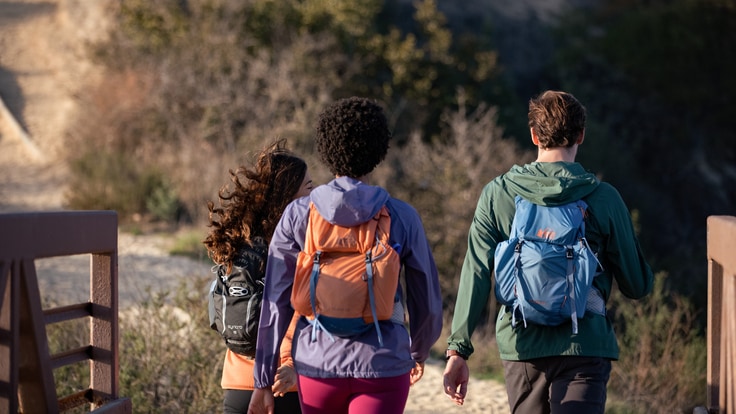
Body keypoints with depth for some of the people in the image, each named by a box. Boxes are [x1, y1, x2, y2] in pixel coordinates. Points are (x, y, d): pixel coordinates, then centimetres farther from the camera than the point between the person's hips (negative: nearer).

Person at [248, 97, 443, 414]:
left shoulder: (297, 215, 0)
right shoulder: (401, 217, -2)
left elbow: (275, 304, 0)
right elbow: (428, 303, 7)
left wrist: (263, 380, 6)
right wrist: (418, 352, 27)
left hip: (318, 365, 2)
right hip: (383, 366, -2)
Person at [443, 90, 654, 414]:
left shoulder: (498, 193, 1)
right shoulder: (603, 198, -3)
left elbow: (475, 274, -5)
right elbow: (637, 286, 2)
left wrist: (458, 348, -4)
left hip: (521, 347, 3)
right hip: (583, 346, -3)